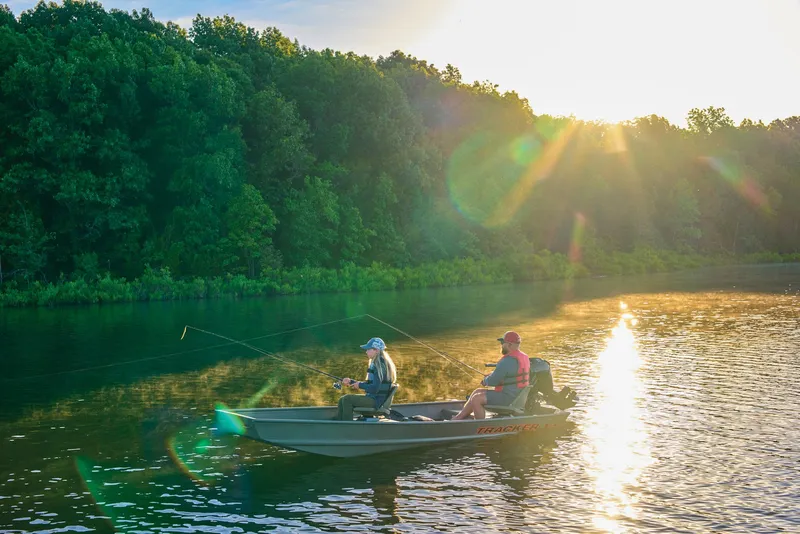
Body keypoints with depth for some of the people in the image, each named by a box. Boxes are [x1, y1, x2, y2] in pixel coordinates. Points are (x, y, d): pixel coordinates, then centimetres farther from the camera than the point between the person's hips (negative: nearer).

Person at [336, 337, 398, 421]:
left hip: (377, 400, -10)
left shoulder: (380, 365, -17)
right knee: (342, 400, 7)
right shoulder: (375, 363, 15)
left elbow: (375, 388, -23)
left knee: (347, 399, -18)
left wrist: (360, 385, -9)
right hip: (372, 397, 10)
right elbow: (369, 384, 20)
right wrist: (351, 381, 11)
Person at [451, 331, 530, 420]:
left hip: (508, 397, -11)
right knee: (477, 392, 15)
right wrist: (488, 378, 9)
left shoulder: (508, 361, -23)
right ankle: (458, 418, 15)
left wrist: (485, 380, 2)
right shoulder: (524, 357, 11)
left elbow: (492, 381, -21)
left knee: (476, 399, -12)